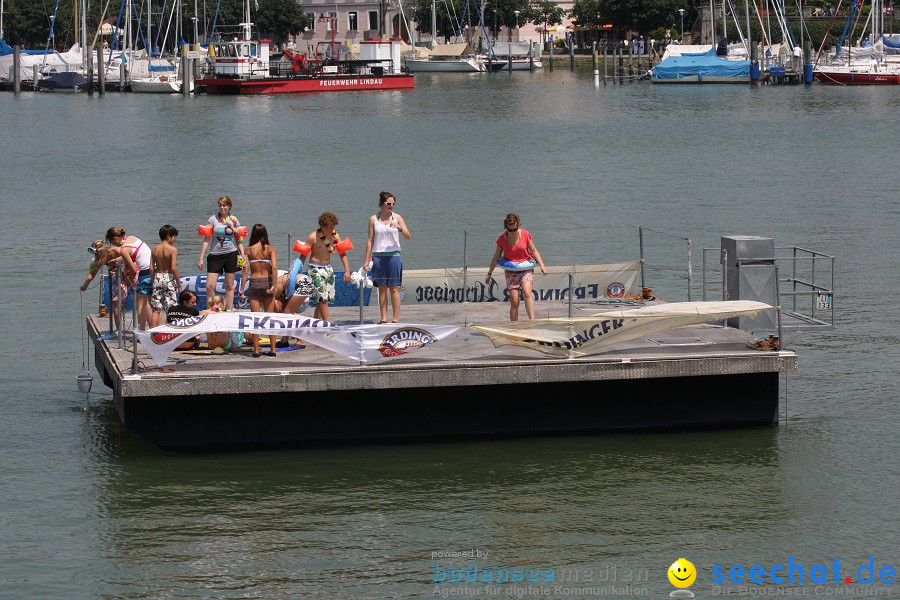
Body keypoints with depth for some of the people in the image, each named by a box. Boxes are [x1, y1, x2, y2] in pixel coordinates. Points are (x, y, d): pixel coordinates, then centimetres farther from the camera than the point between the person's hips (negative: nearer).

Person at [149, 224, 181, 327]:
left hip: (158, 277, 5)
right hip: (169, 278, -5)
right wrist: (179, 283, -9)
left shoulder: (155, 249, 5)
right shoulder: (172, 249, -10)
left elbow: (151, 268, 3)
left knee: (156, 309, 9)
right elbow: (173, 268, -15)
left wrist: (153, 280, 14)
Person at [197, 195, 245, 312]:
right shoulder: (213, 219, -1)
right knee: (210, 286, -8)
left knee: (229, 286, 7)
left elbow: (239, 240, 9)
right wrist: (201, 258, -3)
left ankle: (229, 310, 14)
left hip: (231, 254, 1)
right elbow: (206, 239, 0)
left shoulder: (234, 220, 3)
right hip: (215, 254, -1)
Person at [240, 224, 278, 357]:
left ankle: (256, 350, 0)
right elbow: (274, 267, -13)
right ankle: (273, 350, 8)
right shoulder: (270, 249, -1)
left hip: (254, 283, -1)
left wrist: (242, 289, -2)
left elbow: (245, 270, -5)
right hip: (267, 282, 1)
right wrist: (273, 285, -15)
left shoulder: (249, 250, -1)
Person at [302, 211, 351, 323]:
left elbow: (342, 253, 8)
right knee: (322, 299, -12)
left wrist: (347, 270, -1)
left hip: (328, 268, 6)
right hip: (316, 269, -6)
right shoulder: (313, 237, -11)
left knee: (322, 300, 6)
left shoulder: (334, 236, 5)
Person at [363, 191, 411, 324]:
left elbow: (408, 236, -3)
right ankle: (384, 318, 6)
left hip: (393, 255, -1)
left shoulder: (397, 217, 4)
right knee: (382, 288, 3)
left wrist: (399, 228, -22)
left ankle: (396, 318, 0)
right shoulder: (373, 219, 6)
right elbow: (370, 240, 9)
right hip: (378, 256, 1)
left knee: (394, 288, -2)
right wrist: (367, 259, 6)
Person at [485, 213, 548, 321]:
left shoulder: (525, 234, -5)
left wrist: (542, 265, -7)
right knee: (514, 301, -5)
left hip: (526, 269, -1)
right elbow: (496, 257, 8)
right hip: (511, 271, 1)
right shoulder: (502, 238, -3)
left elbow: (534, 251, 4)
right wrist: (489, 273, 12)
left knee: (527, 292, -26)